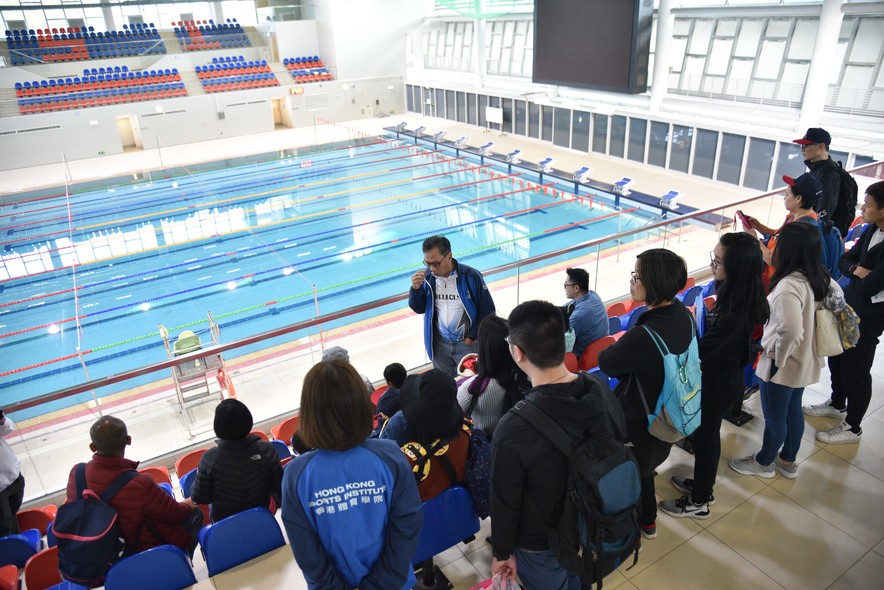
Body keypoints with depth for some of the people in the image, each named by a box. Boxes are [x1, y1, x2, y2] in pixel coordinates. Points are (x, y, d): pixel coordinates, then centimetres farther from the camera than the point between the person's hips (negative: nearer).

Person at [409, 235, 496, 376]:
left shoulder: (470, 276, -18)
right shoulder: (428, 277, -7)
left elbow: (487, 310, -10)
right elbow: (419, 309, 2)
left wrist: (472, 337, -8)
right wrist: (416, 288, -16)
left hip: (467, 344, -3)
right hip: (440, 344, 3)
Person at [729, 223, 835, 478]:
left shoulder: (788, 286, -31)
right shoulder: (821, 277, -4)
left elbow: (790, 332, -39)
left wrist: (779, 357, -20)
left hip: (783, 365, -8)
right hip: (807, 361, 8)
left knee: (774, 418, 13)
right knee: (793, 410, 25)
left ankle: (763, 463, 35)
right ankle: (787, 461, 43)